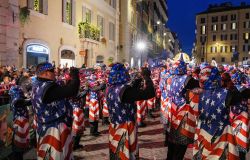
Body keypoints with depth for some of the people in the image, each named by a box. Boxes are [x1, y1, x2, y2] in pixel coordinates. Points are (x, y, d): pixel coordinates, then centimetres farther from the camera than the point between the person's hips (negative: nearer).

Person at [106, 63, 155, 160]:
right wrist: (146, 76, -13)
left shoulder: (110, 89, 0)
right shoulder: (124, 89, -25)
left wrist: (138, 80, 9)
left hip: (114, 128, 8)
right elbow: (150, 93, -27)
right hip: (125, 130, -8)